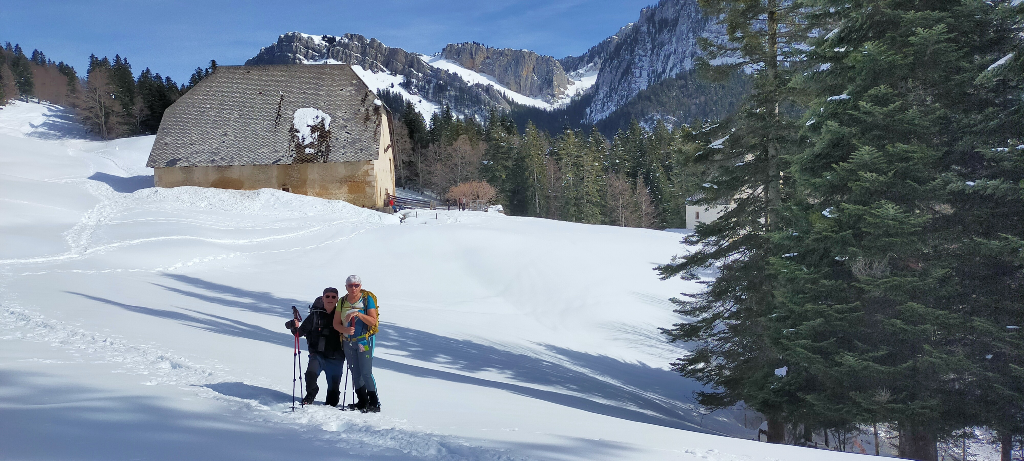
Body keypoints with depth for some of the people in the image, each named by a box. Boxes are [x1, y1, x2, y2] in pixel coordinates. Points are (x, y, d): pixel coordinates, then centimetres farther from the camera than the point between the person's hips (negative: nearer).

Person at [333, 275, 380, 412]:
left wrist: (358, 314, -27)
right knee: (355, 374, 9)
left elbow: (373, 321, -14)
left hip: (365, 340, -5)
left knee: (366, 373, -9)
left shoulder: (368, 299, -7)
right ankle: (362, 402, 19)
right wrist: (345, 330, -14)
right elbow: (336, 323, 6)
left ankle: (374, 403, 0)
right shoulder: (342, 301, 6)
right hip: (348, 342, 5)